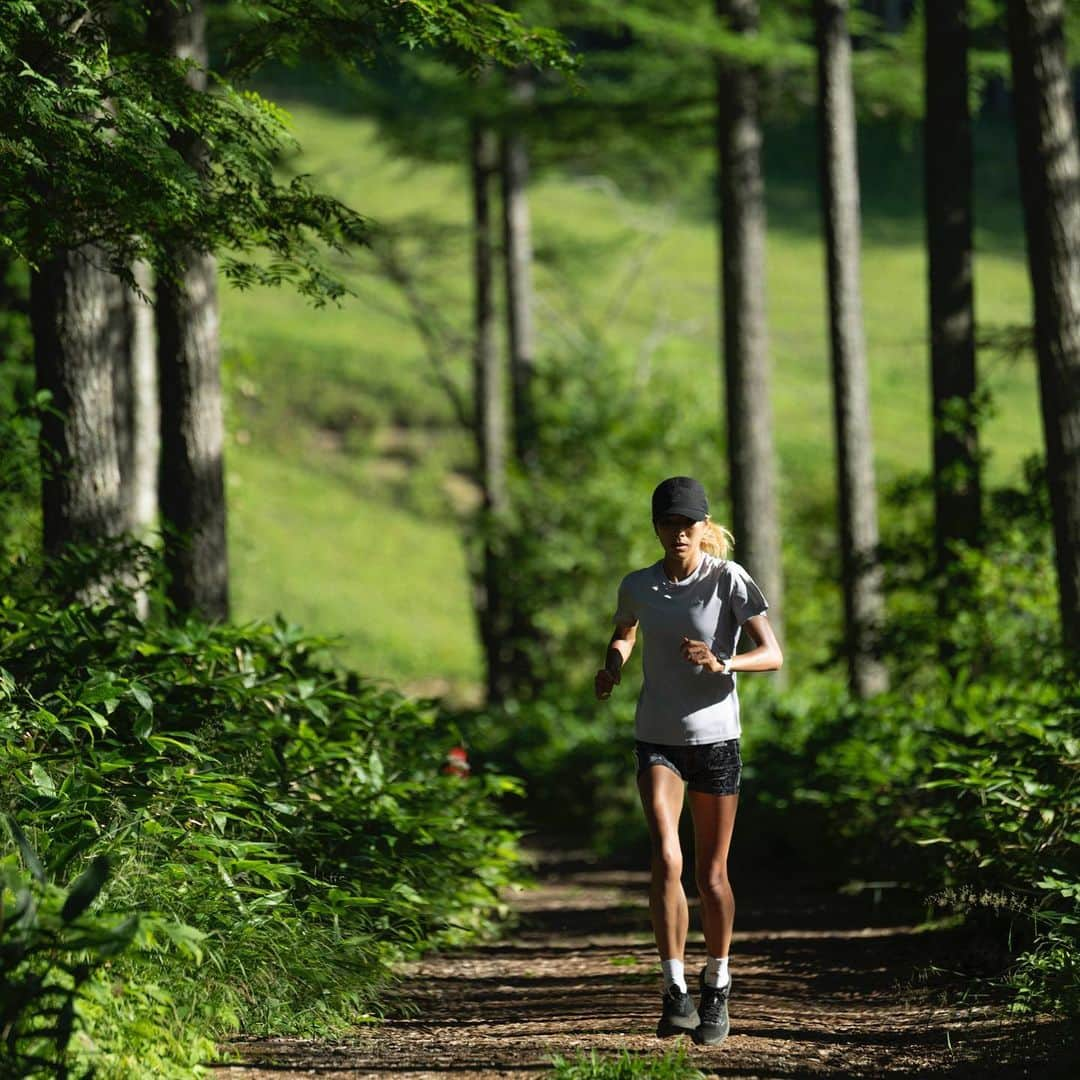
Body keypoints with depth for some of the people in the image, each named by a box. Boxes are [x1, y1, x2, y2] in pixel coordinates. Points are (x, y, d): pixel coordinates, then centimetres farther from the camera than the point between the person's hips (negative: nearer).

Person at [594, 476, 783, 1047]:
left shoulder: (729, 580, -9)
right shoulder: (638, 586, 1)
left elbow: (772, 655, -14)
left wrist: (721, 662, -32)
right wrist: (613, 664, 0)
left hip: (715, 738, -1)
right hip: (657, 741, 1)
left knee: (711, 875, 7)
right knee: (666, 856, -20)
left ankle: (716, 985, 28)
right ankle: (675, 990, -15)